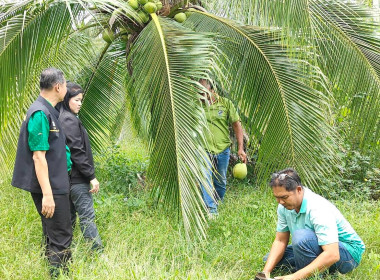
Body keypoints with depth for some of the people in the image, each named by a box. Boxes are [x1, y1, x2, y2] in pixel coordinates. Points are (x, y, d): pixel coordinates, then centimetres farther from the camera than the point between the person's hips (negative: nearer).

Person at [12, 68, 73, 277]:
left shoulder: (48, 111, 11)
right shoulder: (40, 114, -18)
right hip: (50, 188, -10)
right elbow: (38, 157, -22)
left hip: (56, 185, 10)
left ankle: (54, 272, 27)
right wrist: (47, 194, -24)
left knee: (53, 236, 17)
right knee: (61, 239, -4)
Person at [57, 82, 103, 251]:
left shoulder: (61, 118, 13)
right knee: (87, 217, -8)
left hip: (66, 178, 10)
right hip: (77, 178, -10)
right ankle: (98, 251, -6)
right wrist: (91, 176, -16)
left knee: (69, 217, 14)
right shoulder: (70, 120, -15)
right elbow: (77, 152, -20)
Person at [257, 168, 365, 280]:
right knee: (271, 260, 3)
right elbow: (280, 241, 2)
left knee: (301, 236, -34)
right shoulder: (284, 206, -7)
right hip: (318, 249, 9)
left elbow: (332, 255, -39)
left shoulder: (318, 209, -32)